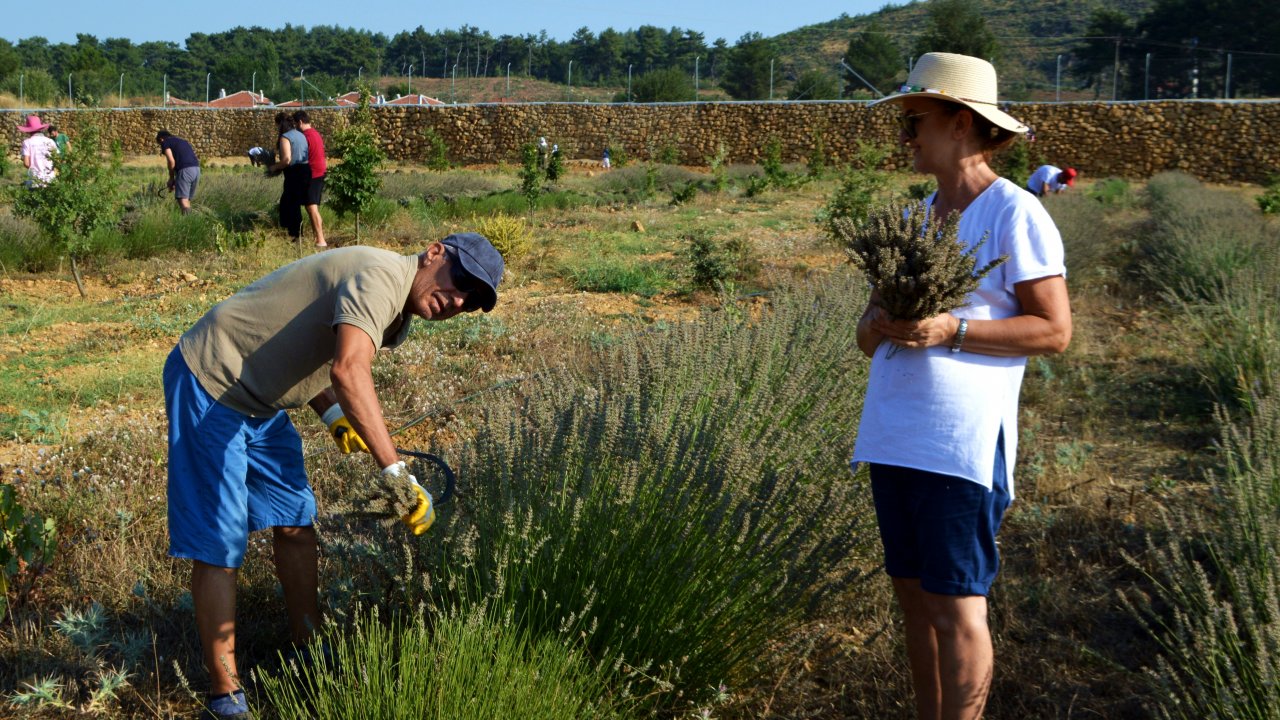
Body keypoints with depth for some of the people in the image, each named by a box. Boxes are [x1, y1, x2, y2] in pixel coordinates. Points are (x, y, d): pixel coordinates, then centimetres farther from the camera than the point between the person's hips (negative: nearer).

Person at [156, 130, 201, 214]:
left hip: (185, 170, -7)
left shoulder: (165, 142, 8)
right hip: (196, 169, 7)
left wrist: (171, 178, 8)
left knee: (182, 199, -10)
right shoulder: (182, 141, 31)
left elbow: (171, 161, -5)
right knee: (187, 199, 15)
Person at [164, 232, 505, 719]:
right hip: (210, 385, -10)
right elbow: (349, 371, -40)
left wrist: (333, 415, 1)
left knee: (295, 525, 13)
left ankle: (307, 652, 27)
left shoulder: (394, 313, 9)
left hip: (259, 402, 10)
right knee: (218, 546, -7)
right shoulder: (382, 276, -24)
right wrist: (396, 472, -44)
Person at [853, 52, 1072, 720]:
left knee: (955, 606, -4)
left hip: (960, 441, -7)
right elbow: (867, 329, 17)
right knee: (913, 594, 13)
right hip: (892, 434, 7)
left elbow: (1054, 330, -9)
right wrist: (875, 326, -8)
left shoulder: (1015, 214, -5)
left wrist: (950, 330, -19)